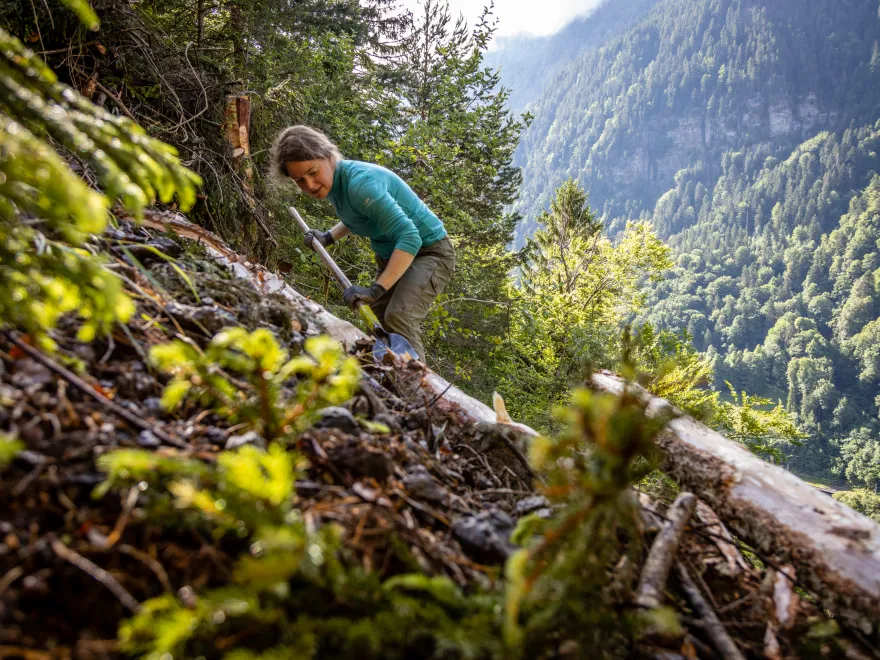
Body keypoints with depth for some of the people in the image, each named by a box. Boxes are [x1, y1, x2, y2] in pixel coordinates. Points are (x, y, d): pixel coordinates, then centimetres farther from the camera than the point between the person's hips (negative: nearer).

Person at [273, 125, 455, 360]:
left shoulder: (360, 182, -29)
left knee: (397, 318, -30)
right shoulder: (333, 182, -2)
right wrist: (329, 237, 7)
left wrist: (376, 290, -39)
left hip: (428, 251, -9)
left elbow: (409, 237, -37)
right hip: (390, 256, 9)